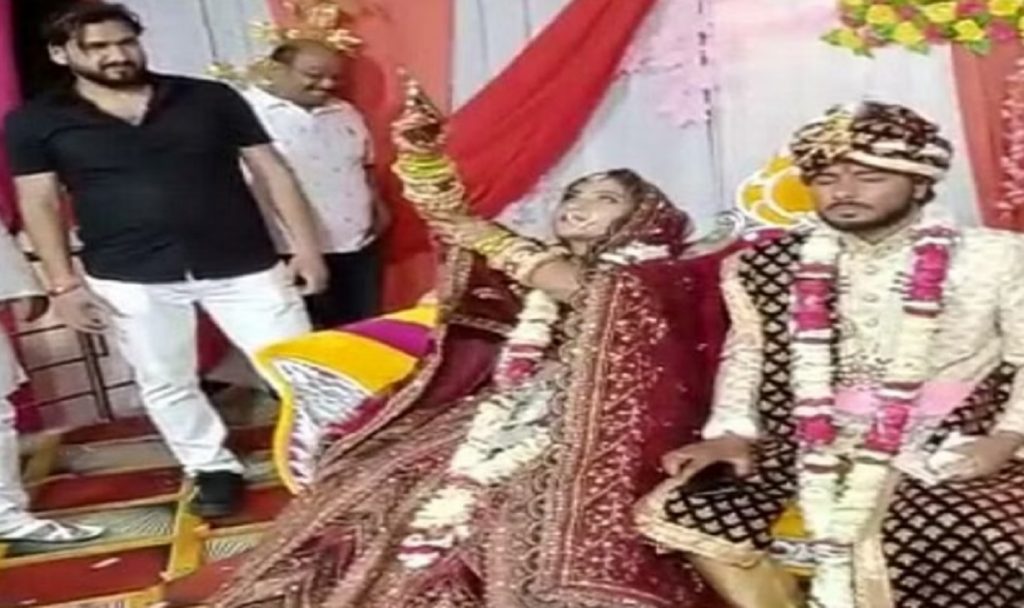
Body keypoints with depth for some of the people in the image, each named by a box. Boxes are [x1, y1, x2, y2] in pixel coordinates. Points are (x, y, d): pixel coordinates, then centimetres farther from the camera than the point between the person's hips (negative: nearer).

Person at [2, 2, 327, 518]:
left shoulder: (210, 98, 1)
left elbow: (270, 170, 3)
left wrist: (305, 246, -2)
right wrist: (64, 284, -1)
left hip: (242, 265, 0)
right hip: (130, 279, 0)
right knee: (164, 384, 12)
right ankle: (213, 469, 33)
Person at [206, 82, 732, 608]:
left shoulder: (648, 271, 9)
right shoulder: (540, 262, 24)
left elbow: (583, 288, -12)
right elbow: (445, 212, 19)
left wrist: (495, 242, -3)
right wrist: (419, 142, 4)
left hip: (583, 420, -5)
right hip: (506, 407, 5)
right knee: (385, 483, -13)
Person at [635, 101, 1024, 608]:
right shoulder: (769, 265, 8)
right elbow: (748, 351, 15)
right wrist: (731, 432, 4)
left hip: (941, 448, -3)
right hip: (809, 443, 3)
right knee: (672, 511, -11)